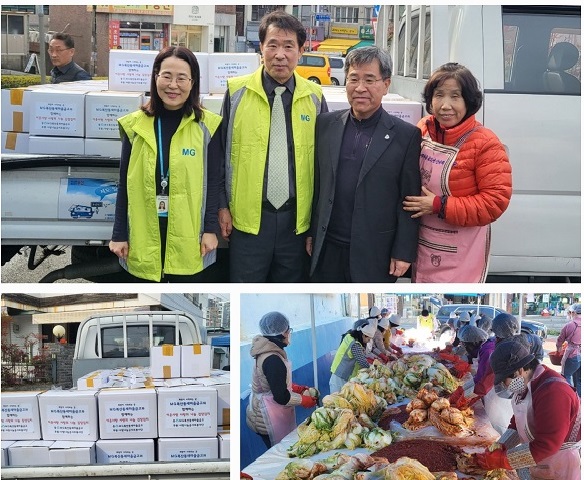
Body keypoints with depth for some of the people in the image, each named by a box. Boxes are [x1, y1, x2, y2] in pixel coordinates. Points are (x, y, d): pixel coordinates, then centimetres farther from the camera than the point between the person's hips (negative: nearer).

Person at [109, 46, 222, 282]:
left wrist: (211, 229, -5)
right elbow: (125, 185, 5)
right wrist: (119, 234, 4)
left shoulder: (207, 126, -3)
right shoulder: (135, 125, 2)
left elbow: (213, 181, 0)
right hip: (144, 233, 2)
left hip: (188, 234, -2)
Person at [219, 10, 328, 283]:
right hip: (248, 217, -2)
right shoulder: (237, 91, -1)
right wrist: (222, 206, 2)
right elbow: (222, 152, 4)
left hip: (297, 219, 2)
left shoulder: (314, 97, 4)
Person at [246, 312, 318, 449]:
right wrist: (304, 400, -9)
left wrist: (296, 388, 8)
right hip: (270, 421, -9)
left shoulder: (267, 351, 6)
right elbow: (281, 397, -23)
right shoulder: (272, 360, -25)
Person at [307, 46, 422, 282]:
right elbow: (315, 185, 10)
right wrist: (311, 233, 9)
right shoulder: (325, 124, 5)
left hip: (375, 255, -3)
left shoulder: (406, 135, -5)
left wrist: (404, 253, -8)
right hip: (327, 250, 3)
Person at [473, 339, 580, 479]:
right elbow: (517, 422, 11)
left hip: (559, 472, -8)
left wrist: (501, 459, -25)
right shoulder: (526, 385, 2)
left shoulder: (553, 392, -29)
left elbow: (545, 446, -29)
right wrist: (501, 446, -6)